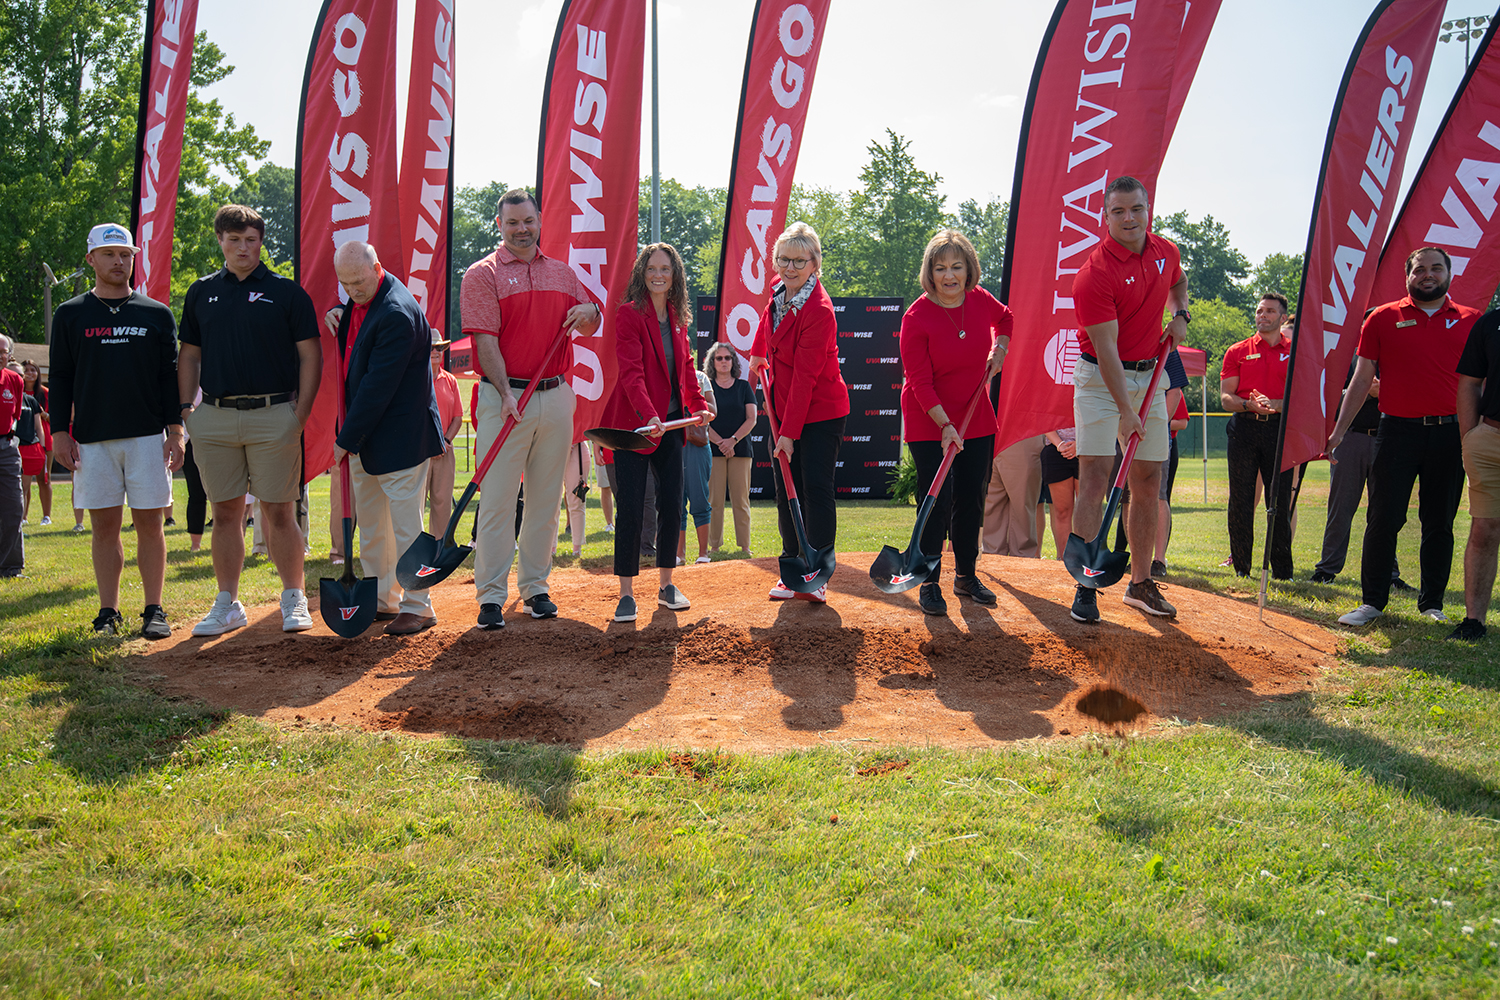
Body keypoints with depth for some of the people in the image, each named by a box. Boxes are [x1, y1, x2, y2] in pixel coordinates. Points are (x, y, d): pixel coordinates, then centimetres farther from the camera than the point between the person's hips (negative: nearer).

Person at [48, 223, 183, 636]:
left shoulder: (157, 314, 9)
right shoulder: (71, 314, 9)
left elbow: (170, 376, 7)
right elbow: (60, 378, 8)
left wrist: (175, 431, -1)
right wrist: (60, 432, 0)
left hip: (148, 435, 0)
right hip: (92, 438, 1)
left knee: (149, 523, 0)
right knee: (105, 525, 3)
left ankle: (153, 610, 6)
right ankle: (108, 613, 10)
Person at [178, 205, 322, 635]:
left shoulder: (287, 292, 3)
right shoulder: (201, 292, 12)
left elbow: (310, 355, 1)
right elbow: (189, 356, 16)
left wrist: (301, 412, -8)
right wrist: (185, 409, 5)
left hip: (273, 415, -3)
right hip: (214, 418, 3)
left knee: (279, 511, 0)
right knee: (225, 513, 7)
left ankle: (294, 599, 11)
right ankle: (227, 604, 16)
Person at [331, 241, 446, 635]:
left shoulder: (398, 313, -21)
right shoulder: (356, 303, 9)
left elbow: (378, 385, -22)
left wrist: (346, 439, -18)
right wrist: (335, 318, 2)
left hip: (399, 438, -9)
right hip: (363, 439, 9)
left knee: (405, 528, -3)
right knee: (370, 528, 15)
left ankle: (417, 607, 6)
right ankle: (383, 601, 25)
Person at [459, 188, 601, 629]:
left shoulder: (562, 273, 15)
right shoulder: (482, 275, 1)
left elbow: (589, 327, 19)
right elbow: (486, 340, -9)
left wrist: (588, 312, -6)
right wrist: (506, 393, -21)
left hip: (556, 396, 5)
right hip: (504, 398, -4)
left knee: (546, 497, 9)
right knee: (498, 498, -5)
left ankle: (535, 585, 19)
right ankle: (491, 596, 0)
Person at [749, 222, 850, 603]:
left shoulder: (819, 311, -23)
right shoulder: (779, 290, -1)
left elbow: (805, 376, -25)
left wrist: (789, 433, -25)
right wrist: (758, 354, 35)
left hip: (821, 414, -7)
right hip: (784, 408, 7)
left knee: (816, 488, -6)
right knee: (786, 490, 8)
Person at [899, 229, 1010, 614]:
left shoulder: (981, 300, -3)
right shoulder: (916, 317, -18)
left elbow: (1005, 319, 23)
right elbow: (919, 382, -19)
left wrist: (999, 350, 6)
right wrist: (945, 426, -26)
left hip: (976, 419, 5)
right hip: (928, 423, -5)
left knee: (972, 500, 10)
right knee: (937, 501, -7)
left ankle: (966, 576, 26)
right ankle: (929, 583, 5)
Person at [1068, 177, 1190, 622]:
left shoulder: (1166, 251, 2)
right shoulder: (1094, 274, -19)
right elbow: (1106, 349, -22)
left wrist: (1179, 314, 6)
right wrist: (1125, 410, -26)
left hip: (1150, 376, 6)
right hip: (1100, 379, -6)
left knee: (1149, 483, 7)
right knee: (1095, 476, -13)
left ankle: (1141, 583, 18)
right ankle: (1085, 586, -8)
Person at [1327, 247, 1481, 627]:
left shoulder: (1471, 321, 8)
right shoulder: (1383, 319, 5)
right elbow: (1362, 378, 6)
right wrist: (1339, 430, 2)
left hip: (1449, 434, 1)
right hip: (1397, 431, -1)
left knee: (1440, 524, 8)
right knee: (1383, 520, -1)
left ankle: (1432, 604, 18)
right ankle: (1372, 601, 9)